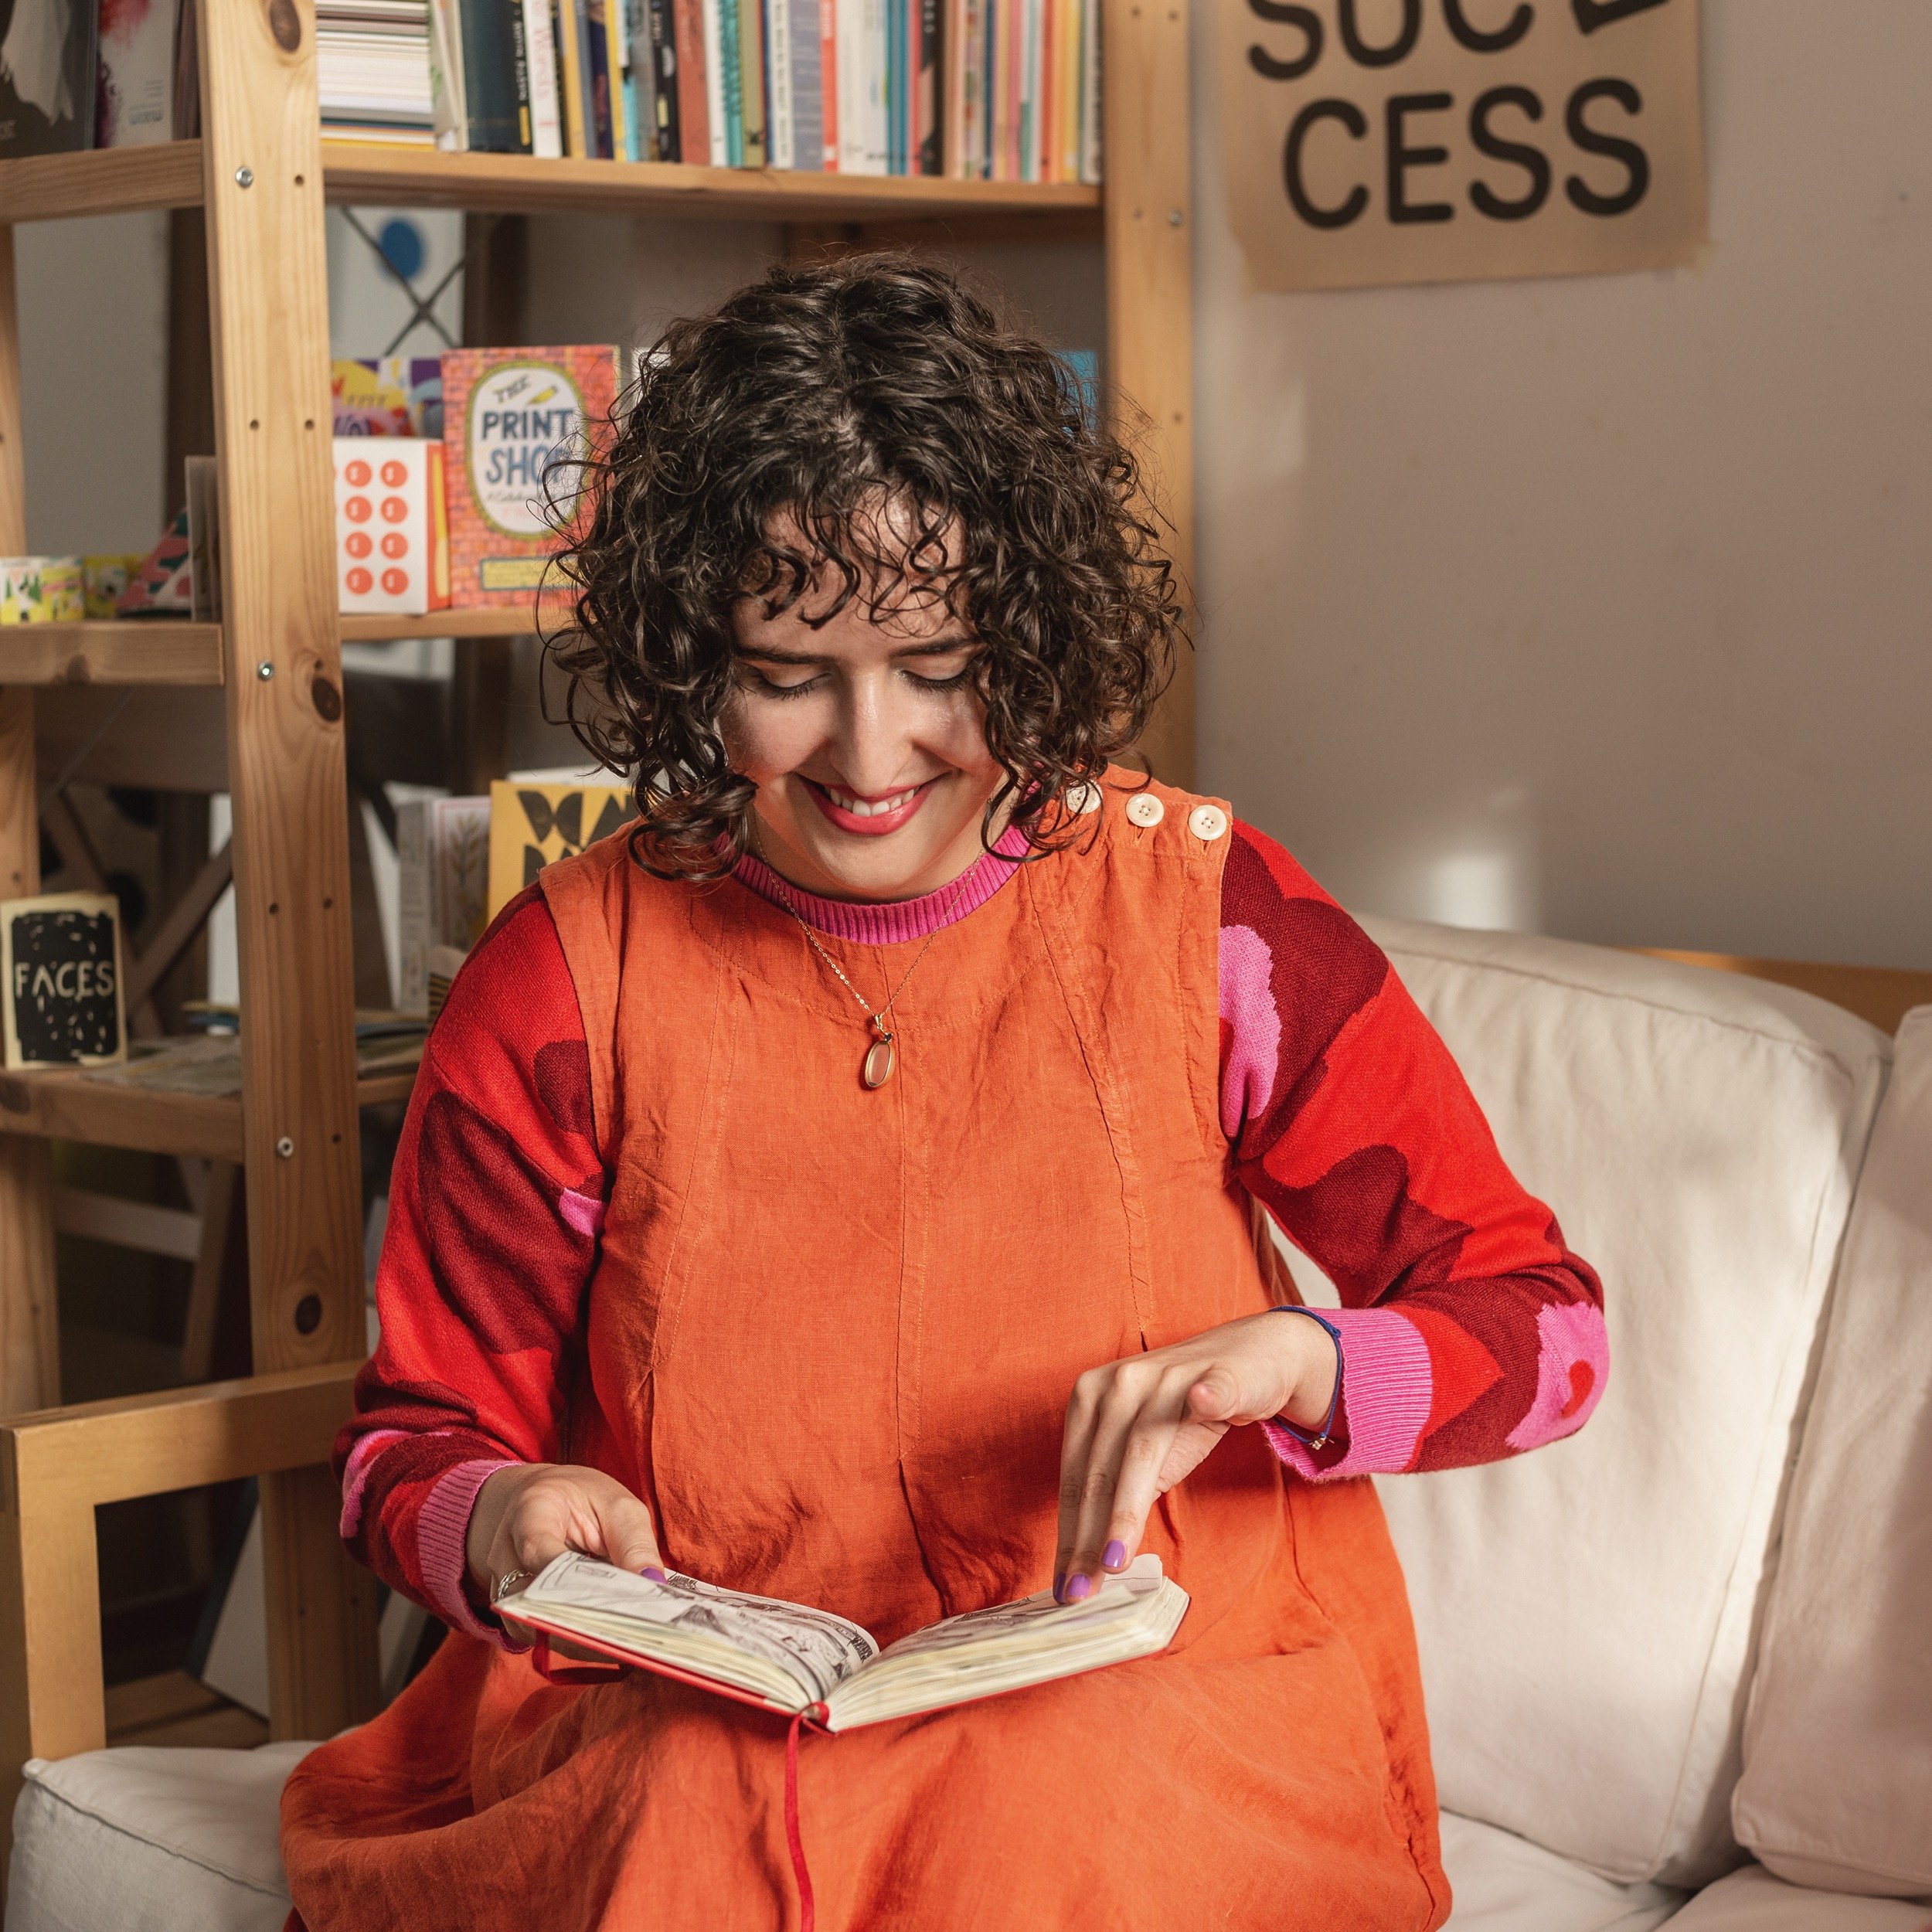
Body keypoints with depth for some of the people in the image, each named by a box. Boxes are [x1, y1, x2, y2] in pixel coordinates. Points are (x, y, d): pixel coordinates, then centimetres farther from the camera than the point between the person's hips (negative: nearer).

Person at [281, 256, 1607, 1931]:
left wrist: (1293, 1358, -19)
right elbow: (418, 1438, 10)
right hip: (700, 1720, 1)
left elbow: (1547, 1328, 2)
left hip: (1156, 1705, 0)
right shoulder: (568, 980, 1)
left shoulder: (1200, 912, -1)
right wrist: (498, 1517, -15)